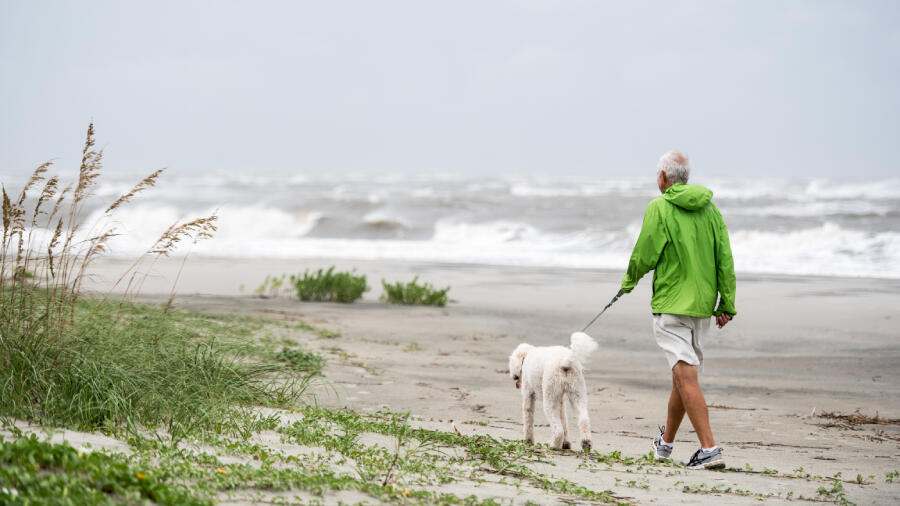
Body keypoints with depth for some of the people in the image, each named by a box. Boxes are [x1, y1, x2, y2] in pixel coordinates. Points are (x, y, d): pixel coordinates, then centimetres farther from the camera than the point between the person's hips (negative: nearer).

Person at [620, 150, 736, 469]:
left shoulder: (659, 207, -9)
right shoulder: (709, 207, 8)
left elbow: (644, 255, -8)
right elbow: (725, 259, 6)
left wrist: (629, 281, 13)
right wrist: (727, 305, 9)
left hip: (671, 303, -7)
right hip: (703, 303, 7)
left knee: (686, 377, -10)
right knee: (682, 374, 18)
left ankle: (709, 449, -19)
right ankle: (665, 442, 34)